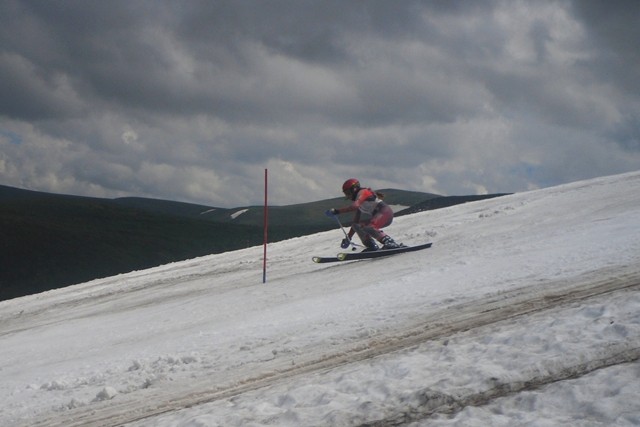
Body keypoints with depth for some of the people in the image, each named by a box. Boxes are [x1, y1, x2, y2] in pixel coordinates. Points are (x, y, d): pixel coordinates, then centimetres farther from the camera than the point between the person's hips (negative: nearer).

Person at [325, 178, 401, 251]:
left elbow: (355, 206, -25)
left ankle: (391, 243, -35)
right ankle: (372, 246, -2)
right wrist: (348, 238, 19)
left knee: (367, 227, -32)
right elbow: (355, 222, 23)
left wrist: (337, 211, -25)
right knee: (356, 226, 10)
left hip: (386, 213, -10)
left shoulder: (363, 192, -5)